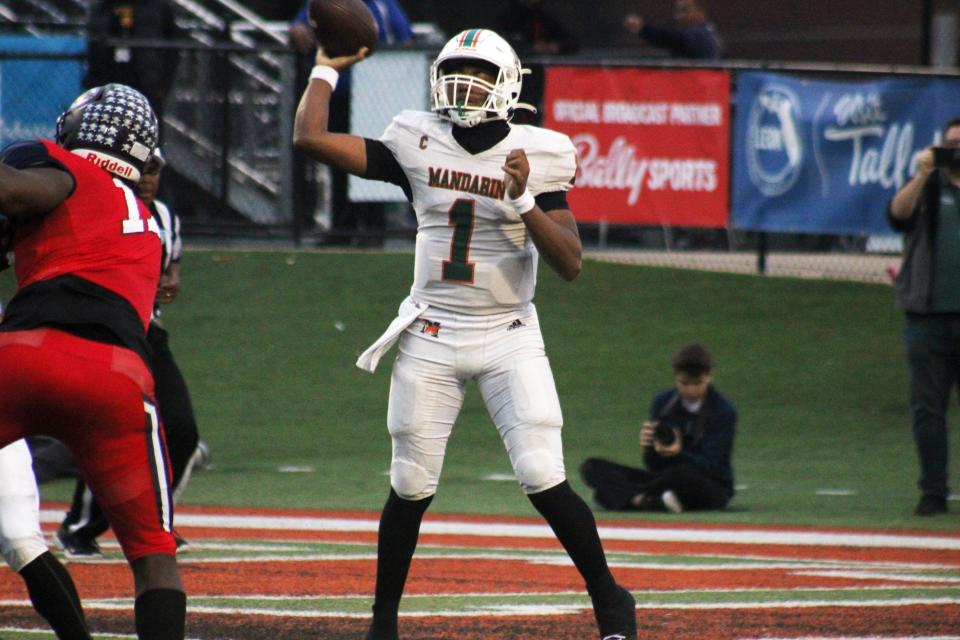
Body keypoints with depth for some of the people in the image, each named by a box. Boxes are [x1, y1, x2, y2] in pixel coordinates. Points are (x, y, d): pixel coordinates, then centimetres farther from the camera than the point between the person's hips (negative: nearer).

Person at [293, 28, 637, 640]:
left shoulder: (537, 158, -4)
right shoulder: (416, 145, 0)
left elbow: (570, 263, -10)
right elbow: (311, 136, -3)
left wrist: (524, 200, -22)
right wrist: (328, 68, 6)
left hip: (509, 336, -2)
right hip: (431, 336, 2)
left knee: (545, 481, -11)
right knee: (411, 489, 4)